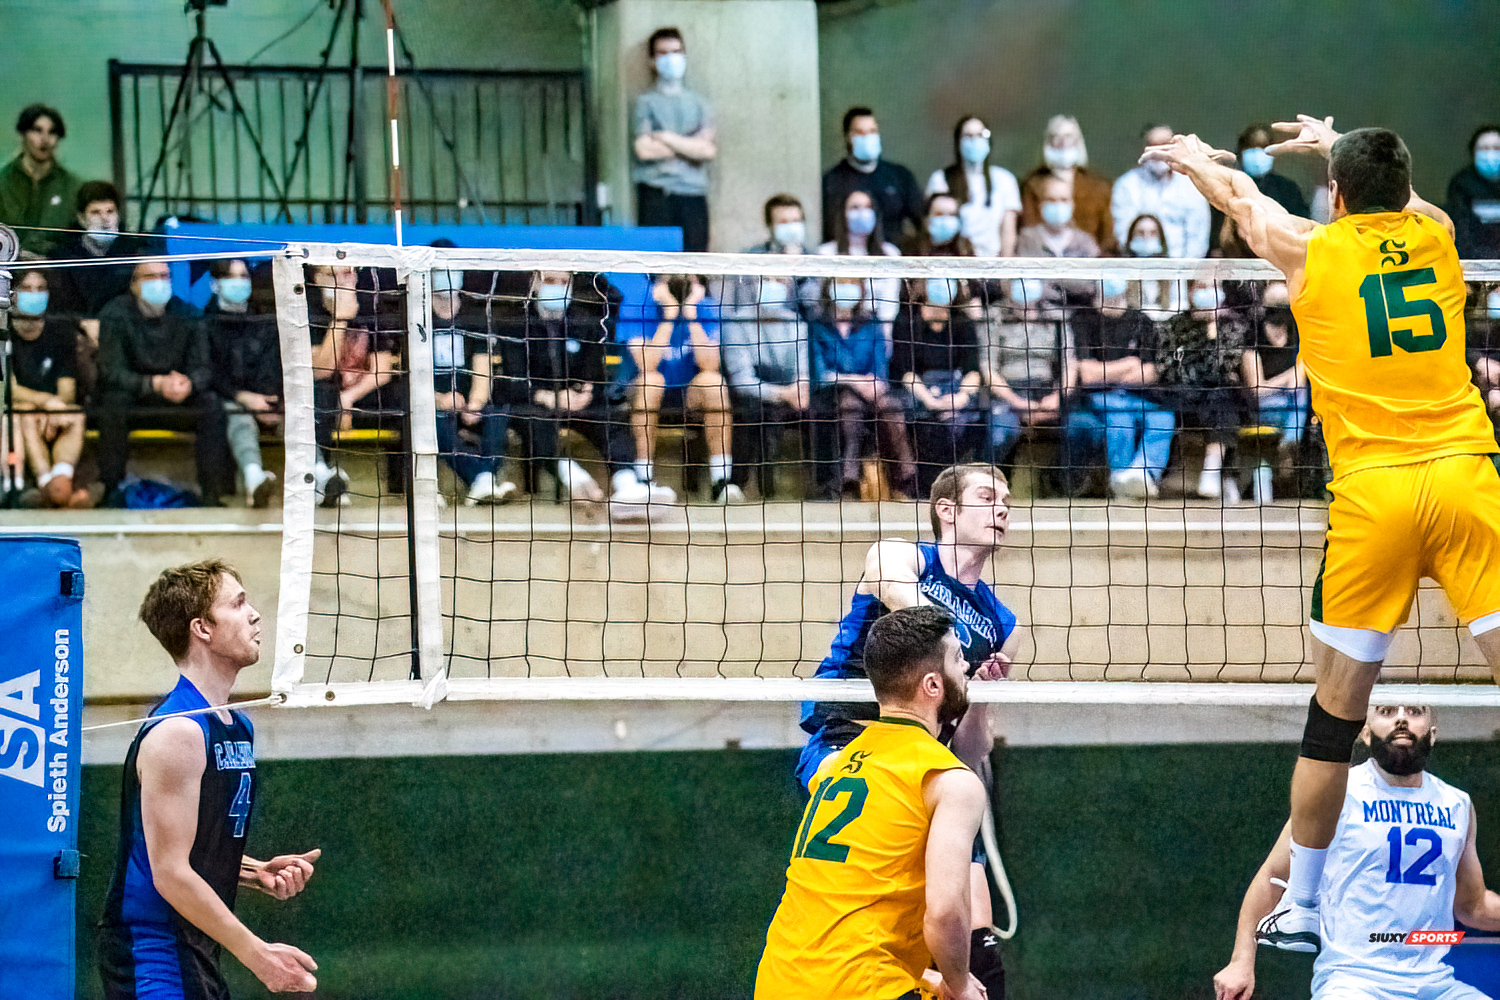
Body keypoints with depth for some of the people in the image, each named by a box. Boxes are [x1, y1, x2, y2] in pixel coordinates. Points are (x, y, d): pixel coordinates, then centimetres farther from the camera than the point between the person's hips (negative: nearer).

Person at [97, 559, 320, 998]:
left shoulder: (239, 728, 14)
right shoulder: (177, 732, -16)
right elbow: (170, 873, -20)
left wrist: (258, 872, 5)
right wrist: (256, 953, -20)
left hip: (198, 956, 10)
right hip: (153, 960, -10)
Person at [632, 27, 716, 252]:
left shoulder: (699, 103, 16)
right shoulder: (646, 102, 7)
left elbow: (709, 150, 3)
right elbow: (644, 149, -7)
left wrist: (667, 138, -3)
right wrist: (690, 146, 1)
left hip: (694, 193, 3)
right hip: (656, 193, -3)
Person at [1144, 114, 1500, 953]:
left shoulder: (1312, 249, 6)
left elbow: (1241, 197, 28)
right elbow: (1394, 190, 37)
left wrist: (1196, 158, 50)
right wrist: (1338, 144, 57)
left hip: (1373, 488, -1)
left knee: (1337, 707, 6)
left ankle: (1301, 906, 15)